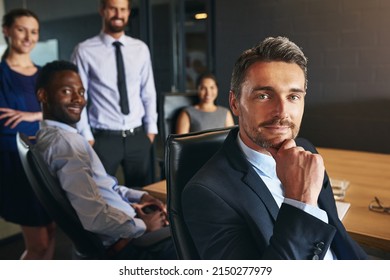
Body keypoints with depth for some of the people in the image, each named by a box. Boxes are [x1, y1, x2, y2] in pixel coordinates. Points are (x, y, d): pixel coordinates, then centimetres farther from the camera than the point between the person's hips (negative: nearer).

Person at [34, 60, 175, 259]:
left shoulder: (50, 135, 10)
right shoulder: (63, 140, -23)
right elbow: (94, 217, -30)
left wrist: (138, 196, 4)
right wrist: (143, 225, -15)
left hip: (120, 228, 10)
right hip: (122, 242, -10)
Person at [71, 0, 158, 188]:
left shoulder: (140, 49, 6)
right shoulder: (85, 51, -5)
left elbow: (148, 93, 9)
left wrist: (151, 130, 6)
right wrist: (87, 137, -6)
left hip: (138, 137, 3)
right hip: (103, 138, -3)